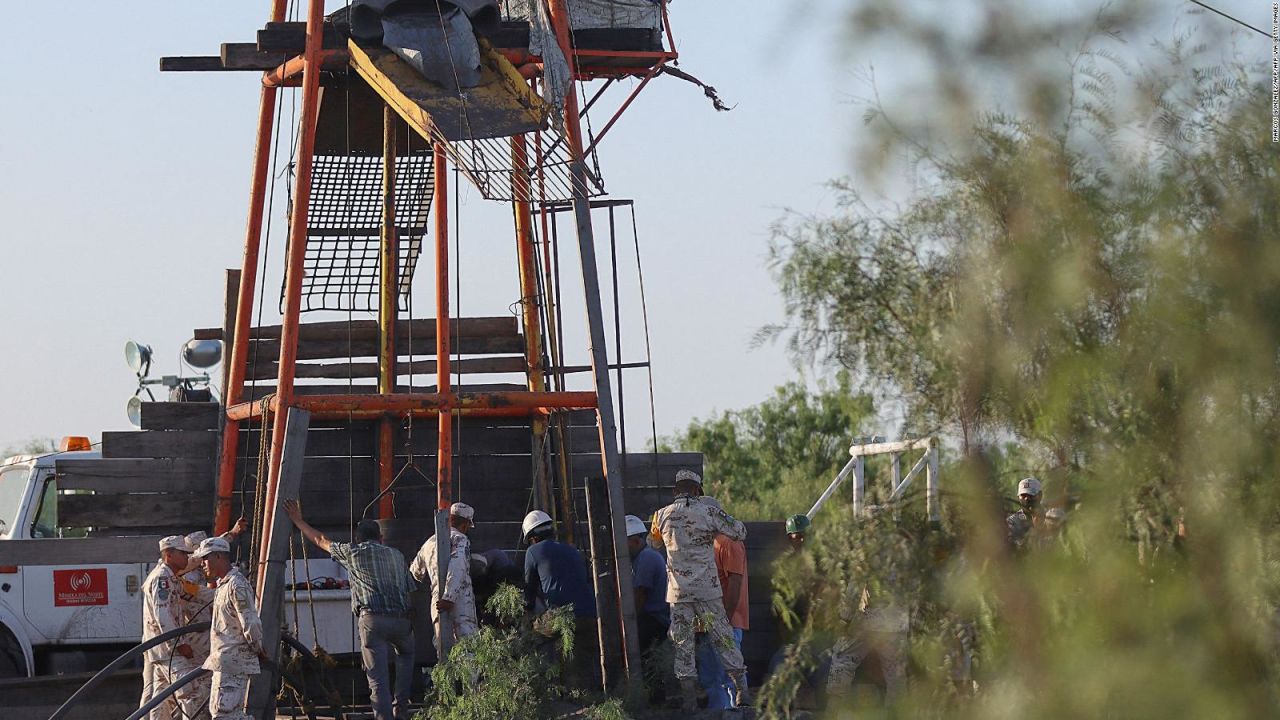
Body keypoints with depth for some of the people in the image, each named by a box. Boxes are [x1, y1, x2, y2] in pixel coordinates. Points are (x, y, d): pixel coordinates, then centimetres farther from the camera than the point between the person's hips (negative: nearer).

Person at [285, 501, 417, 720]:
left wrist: (298, 521, 36)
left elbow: (320, 540, 23)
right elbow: (409, 587, 17)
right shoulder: (396, 555, 19)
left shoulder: (353, 552, 11)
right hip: (401, 618, 3)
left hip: (372, 618, -3)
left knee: (378, 678, -4)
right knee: (405, 655, 30)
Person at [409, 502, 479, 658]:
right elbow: (457, 567, -19)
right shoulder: (459, 539, -2)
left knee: (444, 653, 8)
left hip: (437, 604, 7)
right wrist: (449, 597, -23)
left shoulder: (429, 543, 22)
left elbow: (415, 572, 34)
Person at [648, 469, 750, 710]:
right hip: (708, 589, -1)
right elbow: (740, 532, 1)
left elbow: (653, 542, 21)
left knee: (682, 643, 6)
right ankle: (741, 688, 4)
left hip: (678, 591, 1)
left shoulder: (662, 515, 2)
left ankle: (688, 696, 1)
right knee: (723, 637, 5)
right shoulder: (708, 511, -5)